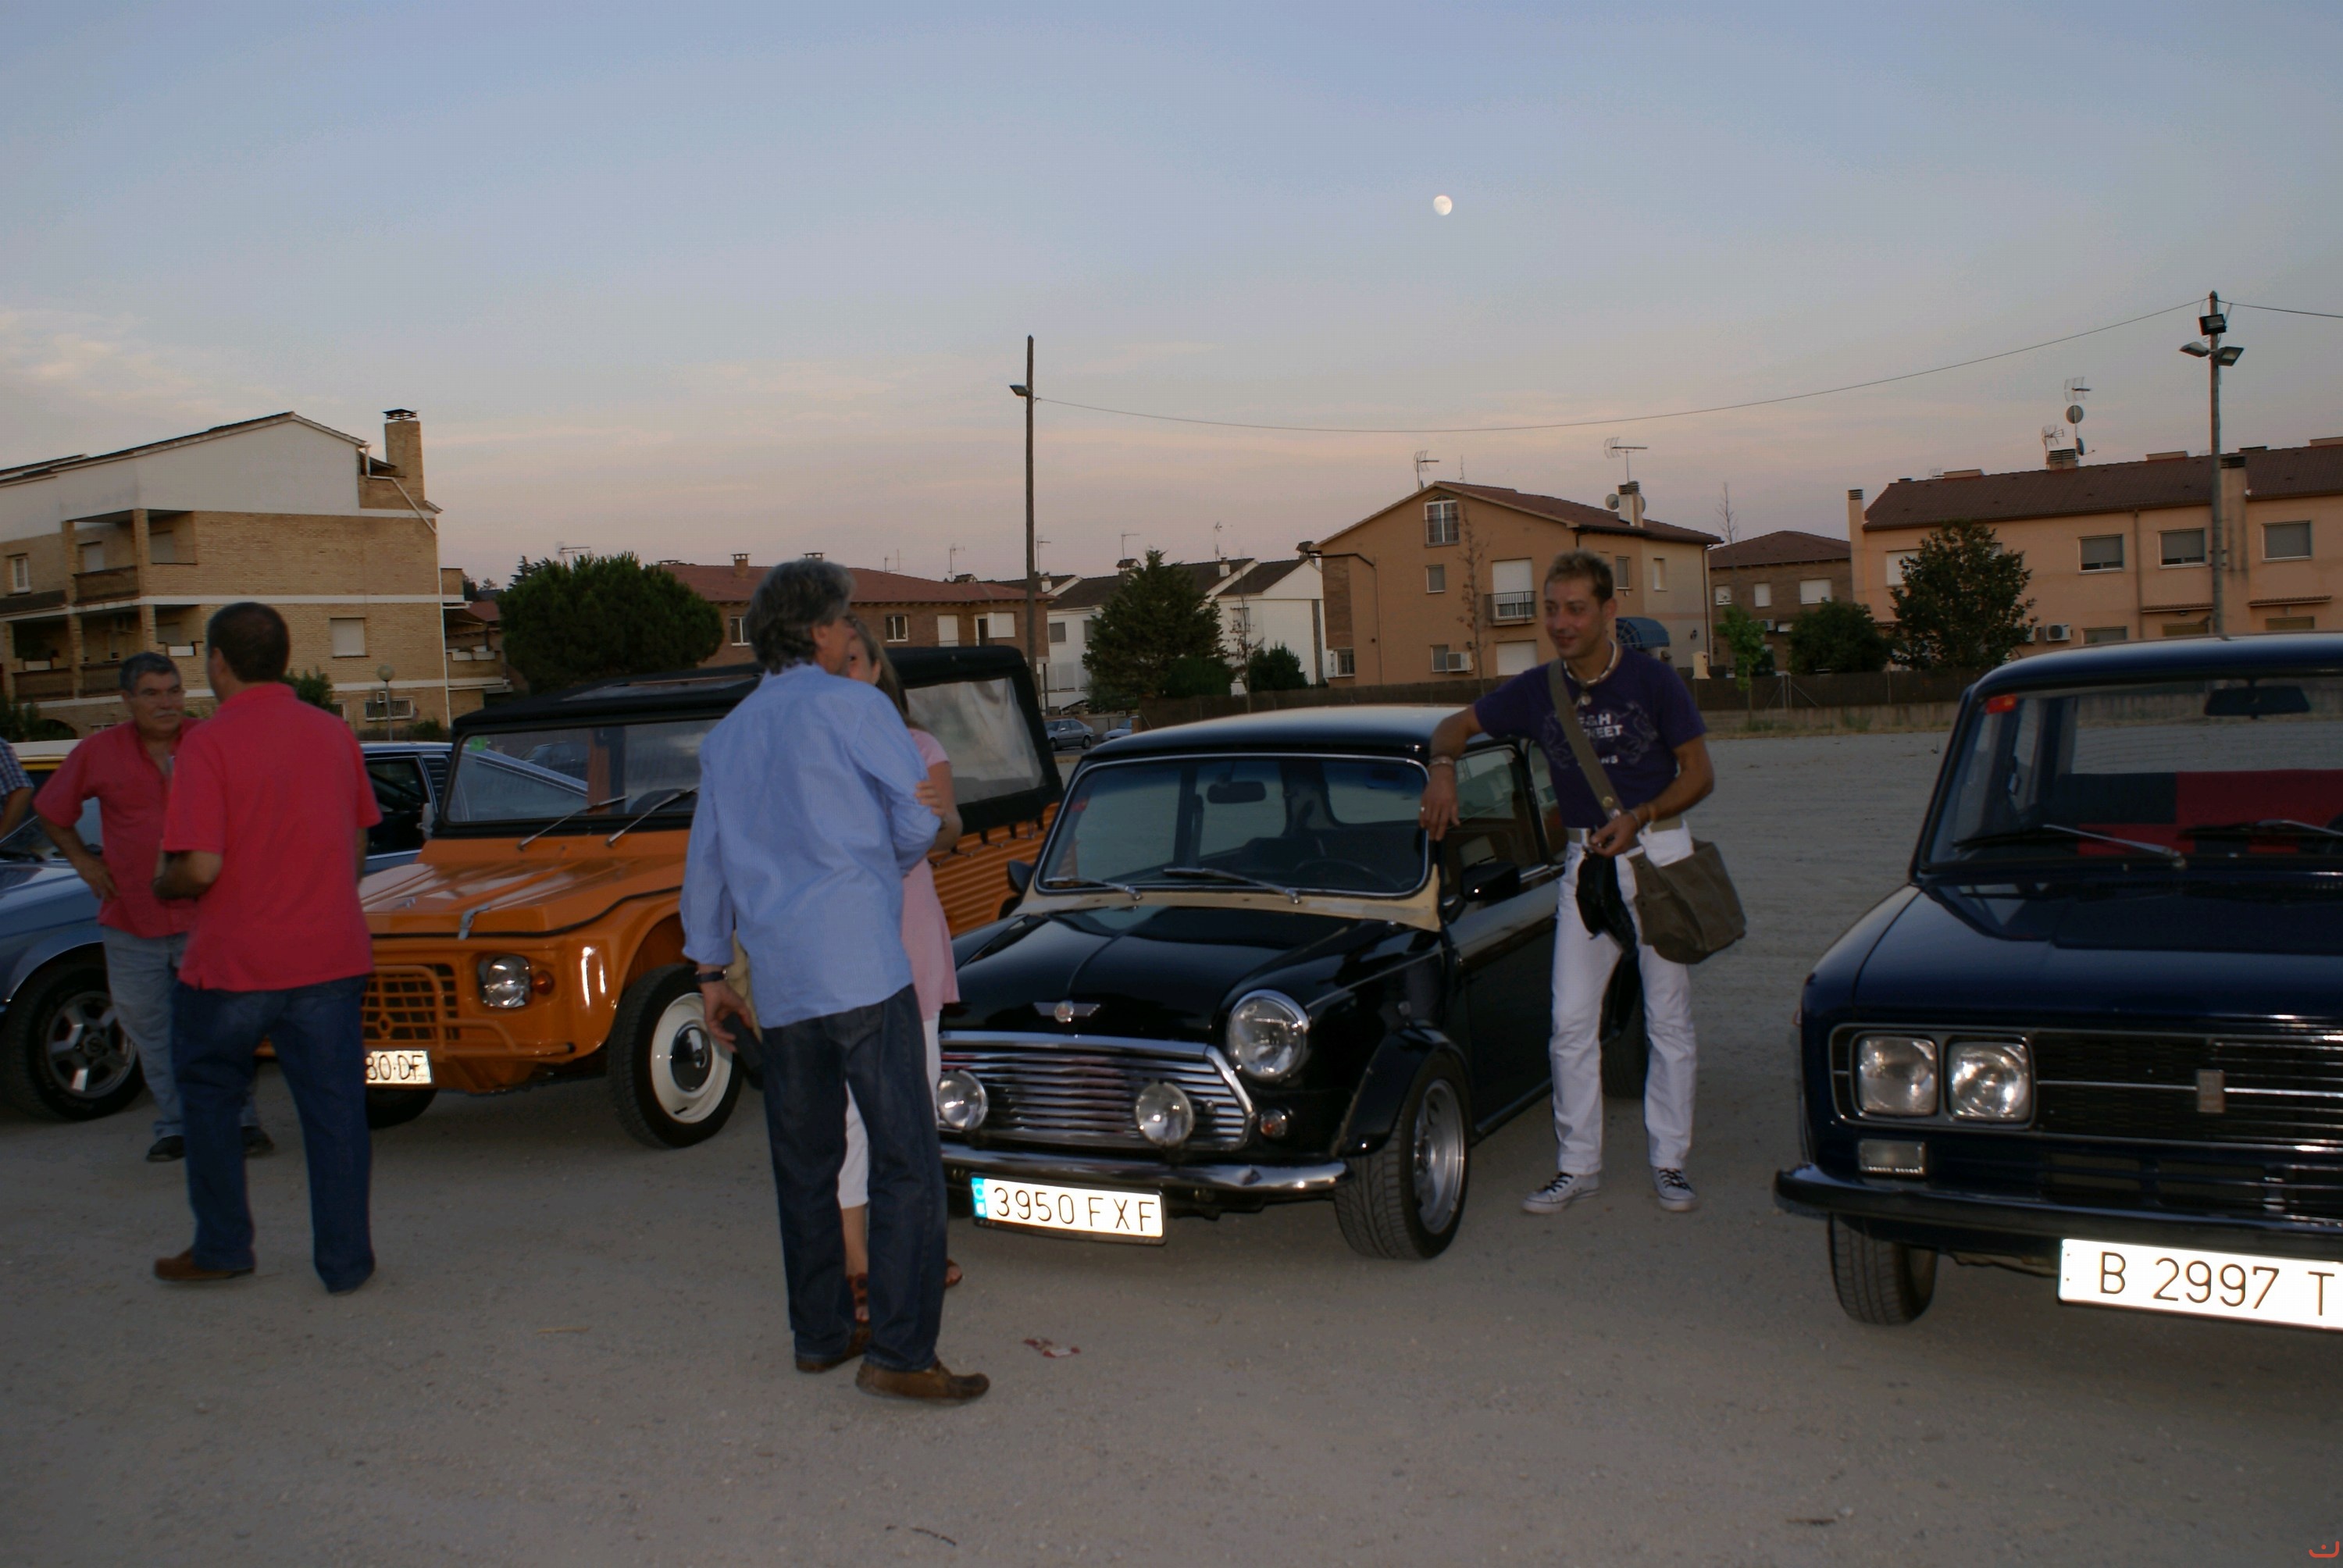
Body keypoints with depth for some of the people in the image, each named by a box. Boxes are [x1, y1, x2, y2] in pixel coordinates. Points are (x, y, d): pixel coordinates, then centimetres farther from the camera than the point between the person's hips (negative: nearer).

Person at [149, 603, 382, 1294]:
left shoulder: (209, 742, -12)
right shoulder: (335, 734, 4)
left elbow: (200, 866, -18)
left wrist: (161, 884, 4)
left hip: (232, 960, -3)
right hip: (330, 953, 4)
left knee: (209, 1098, 18)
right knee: (334, 1108, 7)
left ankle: (222, 1249, 26)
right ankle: (345, 1260, 11)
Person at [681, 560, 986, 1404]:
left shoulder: (727, 735, 16)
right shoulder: (852, 707, -3)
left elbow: (706, 860, 20)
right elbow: (919, 819, 0)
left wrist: (709, 970, 26)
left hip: (776, 983, 7)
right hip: (861, 966, -7)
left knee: (804, 1162, 15)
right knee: (905, 1161, -4)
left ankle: (821, 1333, 24)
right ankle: (899, 1352, -5)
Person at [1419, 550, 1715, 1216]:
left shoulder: (1653, 680, -8)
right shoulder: (1537, 690, -1)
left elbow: (1699, 774, -3)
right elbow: (1456, 724, 10)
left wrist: (1636, 817, -18)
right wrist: (1444, 768, -12)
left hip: (1659, 850, -2)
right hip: (1585, 861, 3)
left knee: (1668, 1017, 5)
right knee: (1571, 1022, -1)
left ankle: (1669, 1162, 16)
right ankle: (1578, 1166, 10)